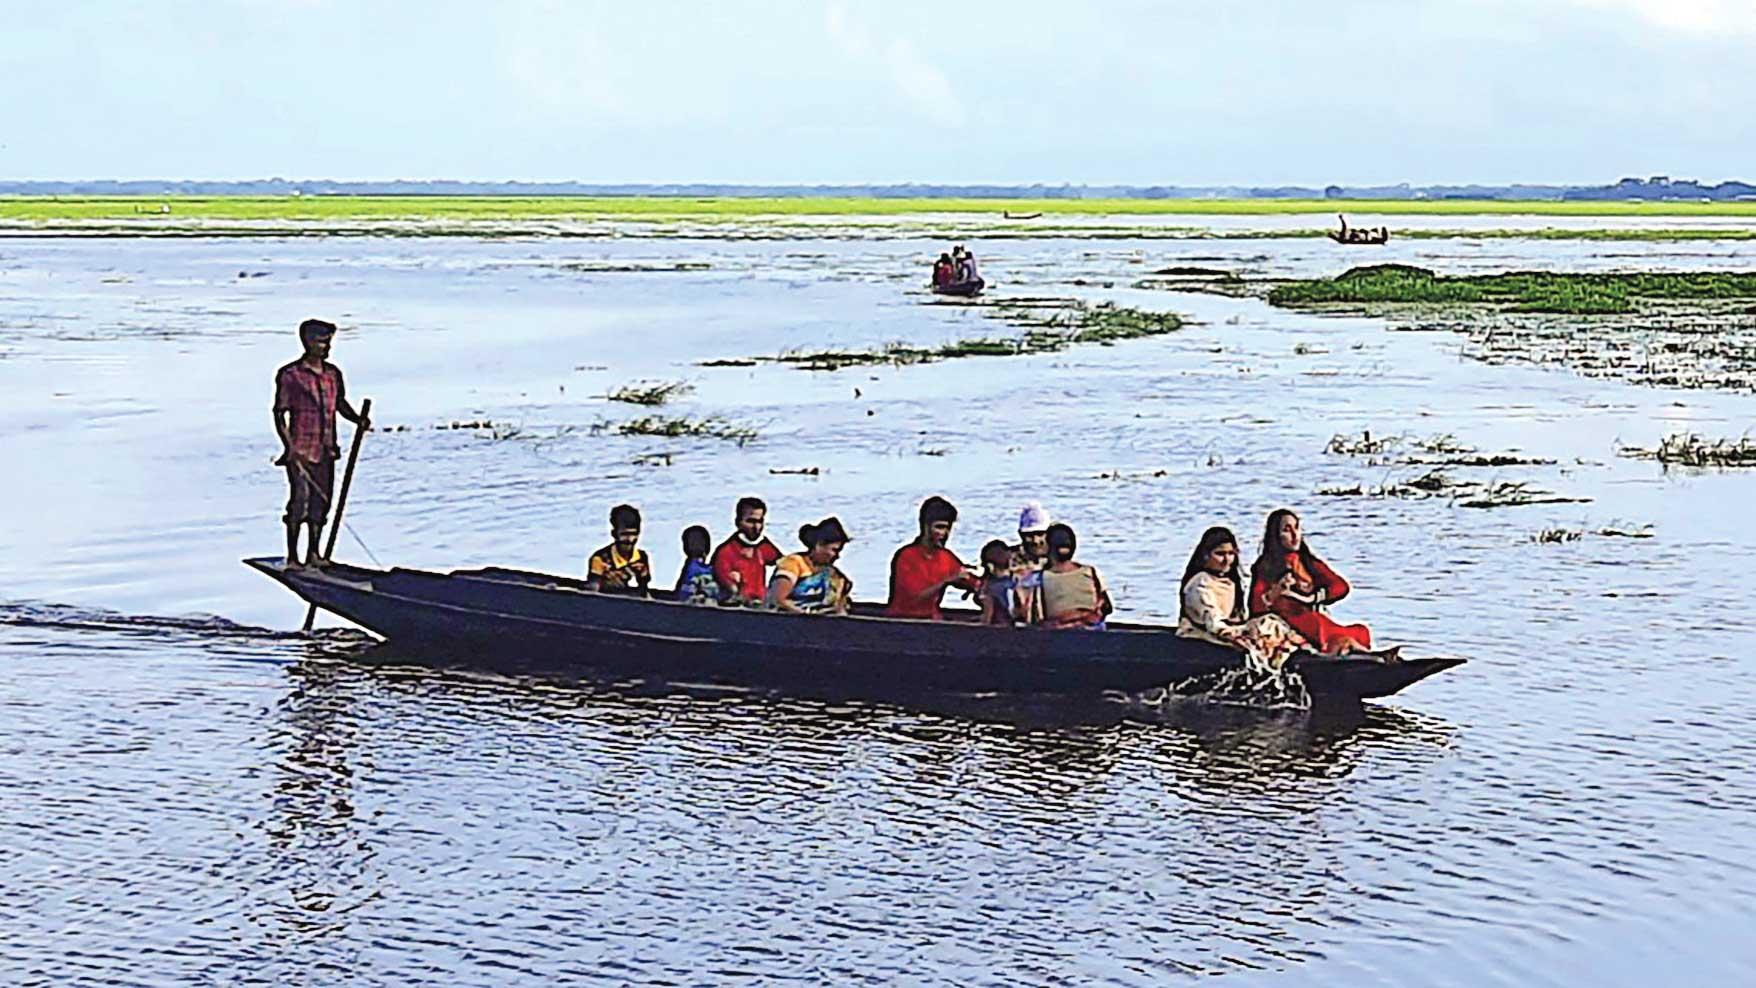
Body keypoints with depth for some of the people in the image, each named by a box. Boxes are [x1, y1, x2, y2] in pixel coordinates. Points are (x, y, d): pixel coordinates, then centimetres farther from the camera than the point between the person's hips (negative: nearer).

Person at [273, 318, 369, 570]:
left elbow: (340, 404, 23)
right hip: (300, 450, -6)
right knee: (300, 497, -13)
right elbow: (280, 413, -6)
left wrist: (358, 420, 4)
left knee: (322, 500, 7)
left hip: (326, 449, 6)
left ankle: (314, 553, 17)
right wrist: (290, 446, -16)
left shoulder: (332, 374, 11)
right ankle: (292, 557, -8)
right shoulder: (290, 375, -6)